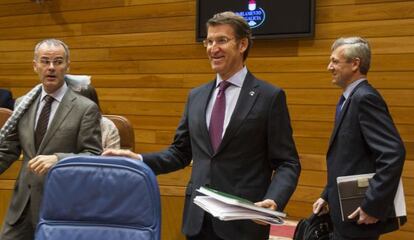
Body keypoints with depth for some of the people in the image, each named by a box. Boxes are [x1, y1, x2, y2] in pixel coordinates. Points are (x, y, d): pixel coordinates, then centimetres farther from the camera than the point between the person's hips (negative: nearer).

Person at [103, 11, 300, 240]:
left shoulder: (270, 97, -4)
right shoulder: (196, 96, 11)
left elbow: (287, 163, -6)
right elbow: (180, 153, 13)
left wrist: (274, 200, -23)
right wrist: (139, 159, -3)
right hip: (198, 217, 5)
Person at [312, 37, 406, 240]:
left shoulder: (365, 97, -17)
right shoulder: (351, 98, 13)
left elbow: (393, 154, -26)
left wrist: (373, 206, -24)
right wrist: (327, 196, 14)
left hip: (358, 215, -9)